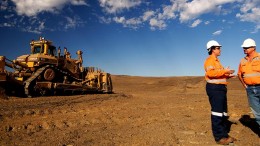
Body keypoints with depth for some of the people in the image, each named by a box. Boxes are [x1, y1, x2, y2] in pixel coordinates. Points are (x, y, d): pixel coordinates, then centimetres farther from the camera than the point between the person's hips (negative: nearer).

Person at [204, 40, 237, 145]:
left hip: (220, 88, 11)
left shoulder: (216, 61, 22)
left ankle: (224, 134, 25)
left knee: (223, 112, 15)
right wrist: (225, 71, -19)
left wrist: (227, 76, 11)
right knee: (217, 112, -8)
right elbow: (210, 73, -26)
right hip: (214, 88, -11)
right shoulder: (210, 60, -10)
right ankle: (219, 137, -1)